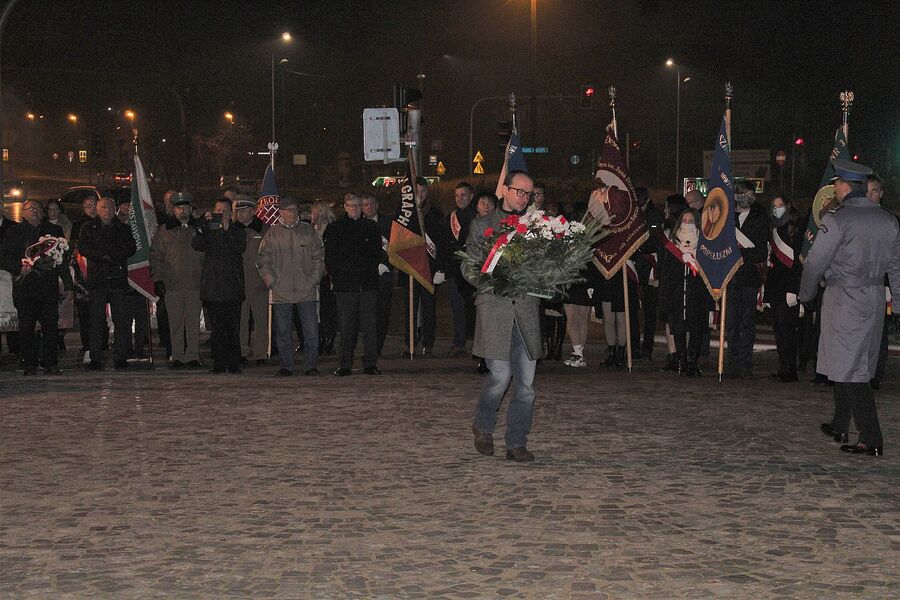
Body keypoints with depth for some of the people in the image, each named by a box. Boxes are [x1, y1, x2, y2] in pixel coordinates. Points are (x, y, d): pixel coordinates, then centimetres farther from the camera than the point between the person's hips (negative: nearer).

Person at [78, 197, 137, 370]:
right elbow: (82, 248, 0)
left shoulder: (123, 228, 15)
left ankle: (120, 357, 1)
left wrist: (111, 255, -11)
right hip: (97, 279, -1)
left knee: (121, 320, -3)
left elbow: (131, 248, 3)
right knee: (97, 321, -2)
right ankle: (95, 359, 0)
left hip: (118, 279, 1)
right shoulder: (89, 228, 12)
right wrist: (103, 256, -14)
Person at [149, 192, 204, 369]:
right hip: (172, 285, 0)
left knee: (193, 322, -1)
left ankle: (192, 357, 4)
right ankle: (177, 357, 6)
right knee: (175, 323, 2)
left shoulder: (198, 229, 10)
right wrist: (158, 280, 0)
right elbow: (156, 257, 10)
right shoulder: (164, 231, 9)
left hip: (194, 284, 0)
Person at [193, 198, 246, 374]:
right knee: (217, 329, 2)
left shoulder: (238, 231, 9)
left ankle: (234, 364, 2)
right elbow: (197, 245, -5)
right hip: (212, 286, 1)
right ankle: (219, 363, 6)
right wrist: (204, 226, -16)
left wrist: (227, 230, -16)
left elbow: (240, 248, -8)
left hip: (232, 288, -1)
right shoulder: (208, 231, 12)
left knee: (233, 329, -2)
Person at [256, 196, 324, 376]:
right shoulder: (272, 233, 7)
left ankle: (311, 366, 4)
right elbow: (263, 260, 9)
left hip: (306, 289, 0)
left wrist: (314, 279, 0)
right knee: (282, 332, 4)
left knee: (311, 331, -3)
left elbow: (318, 258, 10)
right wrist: (271, 281, -2)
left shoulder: (308, 231, 9)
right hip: (281, 291, 0)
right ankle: (285, 366, 12)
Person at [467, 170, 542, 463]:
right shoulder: (482, 225, 9)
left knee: (526, 382, 0)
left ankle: (517, 444, 10)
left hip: (527, 309, 3)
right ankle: (483, 425, 16)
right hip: (495, 308, -3)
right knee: (500, 375, -10)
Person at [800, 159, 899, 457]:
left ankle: (871, 440, -8)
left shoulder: (837, 220, -13)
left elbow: (815, 263, -9)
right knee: (853, 364, 19)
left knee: (851, 370, -4)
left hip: (845, 298, -7)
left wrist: (805, 294, 7)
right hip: (875, 298, 7)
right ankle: (840, 426, 29)